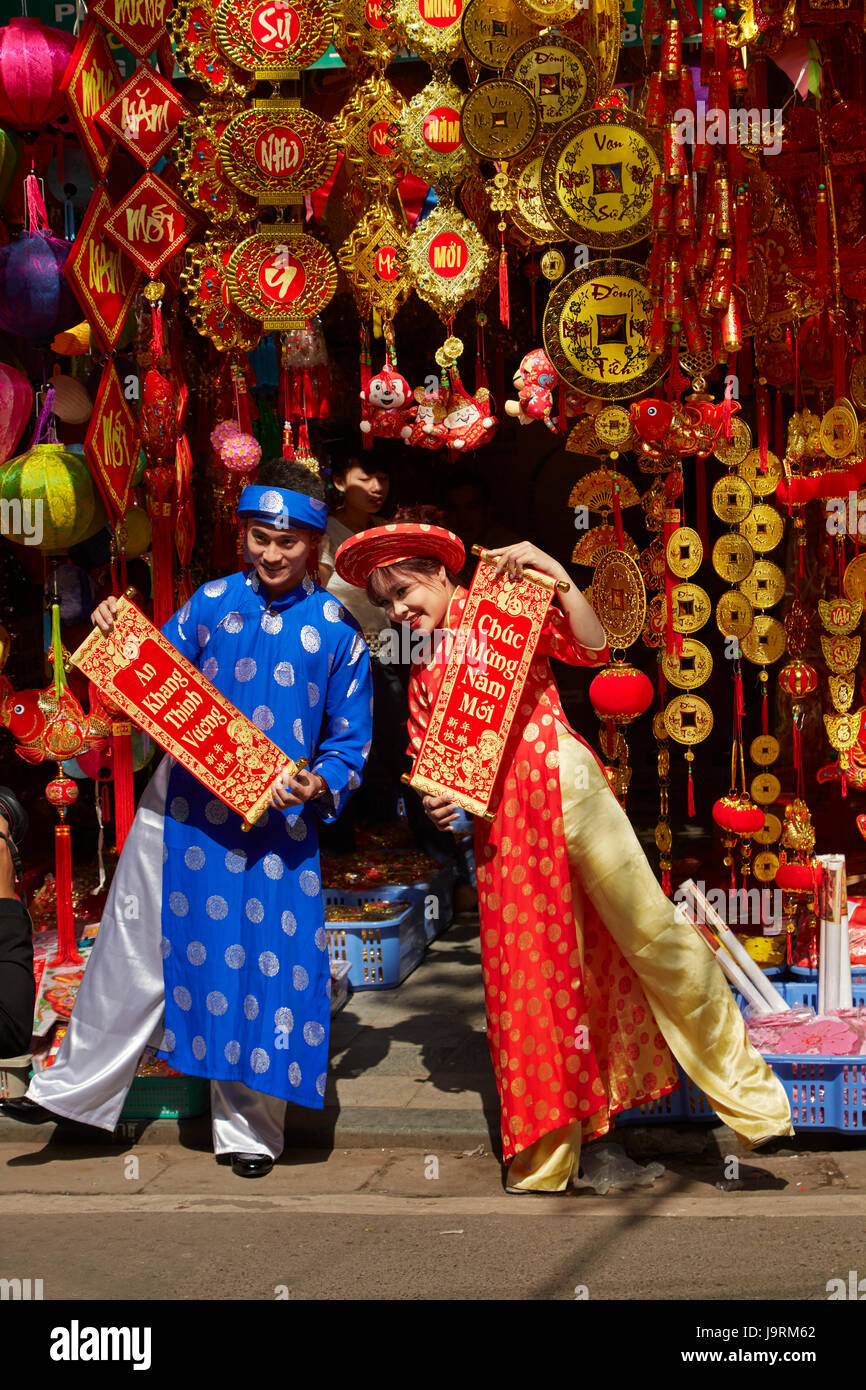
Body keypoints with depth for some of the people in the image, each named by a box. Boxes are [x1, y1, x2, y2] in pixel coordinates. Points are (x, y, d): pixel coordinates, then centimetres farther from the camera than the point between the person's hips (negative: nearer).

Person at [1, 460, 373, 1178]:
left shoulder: (338, 629, 0)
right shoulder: (211, 602, 6)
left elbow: (350, 741, 2)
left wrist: (318, 784, -17)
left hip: (278, 819, -2)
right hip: (184, 807, 2)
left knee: (264, 960, 2)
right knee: (136, 946, 10)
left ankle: (248, 1127, 17)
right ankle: (75, 1086, 25)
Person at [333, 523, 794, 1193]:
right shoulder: (424, 670, 21)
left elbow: (591, 648, -7)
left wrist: (555, 574, -16)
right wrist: (435, 803, 2)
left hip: (560, 778, -5)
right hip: (498, 818, 5)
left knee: (648, 926, -11)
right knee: (527, 966, 7)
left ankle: (748, 1093, -3)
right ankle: (546, 1157, 16)